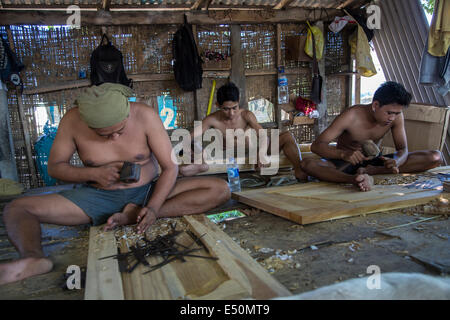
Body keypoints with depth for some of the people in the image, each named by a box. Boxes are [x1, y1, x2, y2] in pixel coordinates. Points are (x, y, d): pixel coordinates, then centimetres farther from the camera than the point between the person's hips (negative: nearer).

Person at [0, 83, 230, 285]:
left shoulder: (145, 115, -15)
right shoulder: (72, 121, -11)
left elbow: (170, 168, -14)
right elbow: (54, 167, 0)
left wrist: (152, 208, -29)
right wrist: (94, 173, -19)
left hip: (147, 192, 0)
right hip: (99, 197, 1)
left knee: (220, 190, -21)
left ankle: (135, 215, -27)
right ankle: (33, 258, -45)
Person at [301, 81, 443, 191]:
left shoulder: (396, 116, -9)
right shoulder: (351, 116, -22)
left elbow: (403, 149, -7)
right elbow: (316, 145, -27)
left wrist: (396, 161, -33)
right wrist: (344, 154, -47)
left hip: (374, 161, 4)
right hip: (346, 163, -4)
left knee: (435, 157, -13)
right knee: (306, 165, -34)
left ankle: (372, 171, -27)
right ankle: (357, 179, -53)